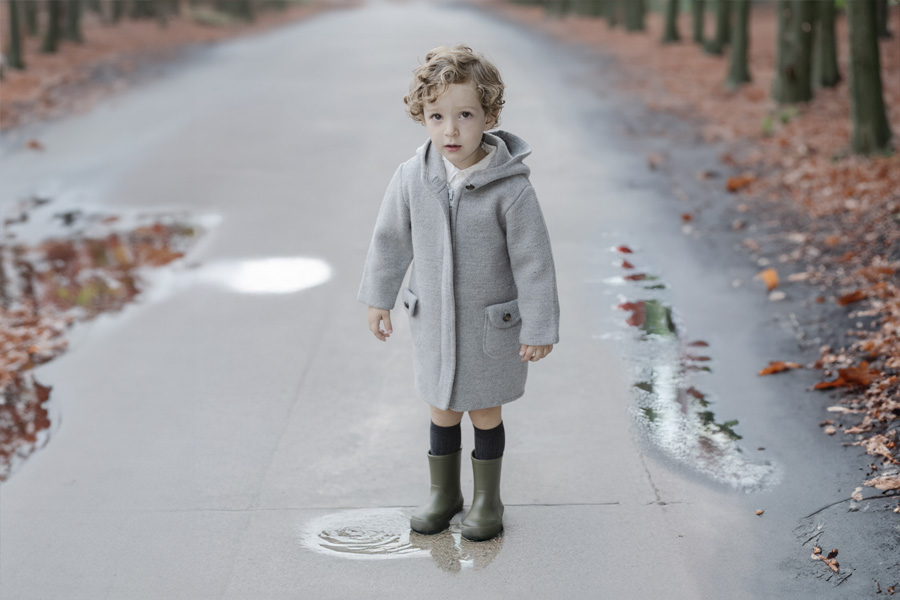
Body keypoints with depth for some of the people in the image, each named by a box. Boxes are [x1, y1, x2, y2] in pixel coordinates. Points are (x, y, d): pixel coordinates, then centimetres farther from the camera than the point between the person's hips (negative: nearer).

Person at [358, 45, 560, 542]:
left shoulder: (511, 189, -22)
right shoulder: (412, 177, -12)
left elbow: (533, 261, -15)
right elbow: (391, 237, 3)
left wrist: (538, 328, -11)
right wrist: (379, 297, 11)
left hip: (492, 327, -3)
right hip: (433, 321, 3)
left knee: (485, 413, 13)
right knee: (442, 411, 18)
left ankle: (487, 498, 33)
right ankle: (443, 492, 38)